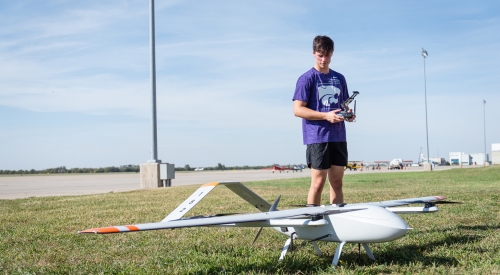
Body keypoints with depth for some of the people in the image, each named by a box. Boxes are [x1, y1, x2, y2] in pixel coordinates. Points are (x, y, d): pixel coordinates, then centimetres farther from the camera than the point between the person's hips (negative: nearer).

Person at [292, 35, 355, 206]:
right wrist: (326, 116, -18)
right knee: (318, 182, -5)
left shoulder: (339, 78, 15)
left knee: (337, 181, 8)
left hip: (338, 136, 6)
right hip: (317, 137, -5)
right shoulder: (307, 78, -3)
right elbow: (297, 109, -9)